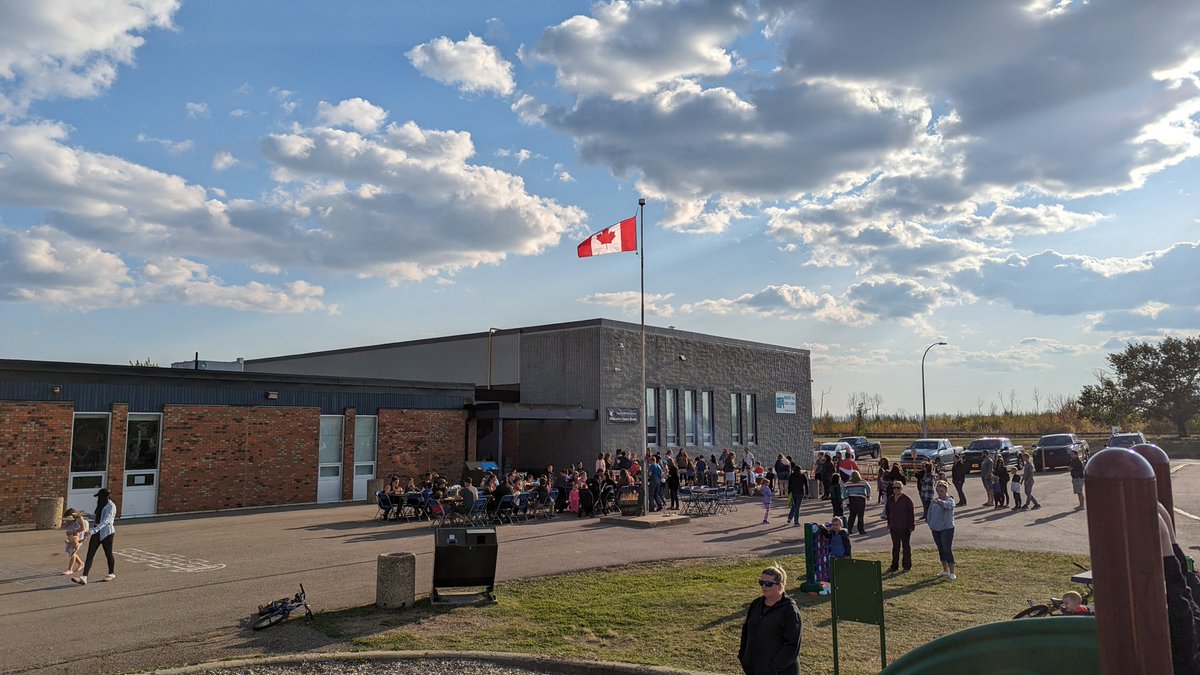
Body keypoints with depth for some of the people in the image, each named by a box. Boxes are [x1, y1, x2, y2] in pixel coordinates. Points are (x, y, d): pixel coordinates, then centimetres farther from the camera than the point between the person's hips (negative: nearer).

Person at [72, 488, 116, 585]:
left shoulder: (111, 506, -16)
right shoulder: (100, 504, 9)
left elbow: (105, 521, -27)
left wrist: (93, 530, -34)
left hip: (107, 532, -7)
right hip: (97, 532, 7)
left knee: (108, 554, 8)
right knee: (90, 554, -3)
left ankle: (112, 574, 27)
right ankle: (84, 577, -8)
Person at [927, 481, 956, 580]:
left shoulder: (950, 500, -11)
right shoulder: (934, 500, 8)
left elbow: (947, 505, -35)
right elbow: (930, 512, 17)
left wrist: (939, 501, -55)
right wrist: (929, 522, 7)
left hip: (947, 528, -6)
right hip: (936, 529, 6)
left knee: (947, 550, -8)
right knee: (941, 550, 14)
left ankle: (952, 573, -1)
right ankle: (945, 570, 26)